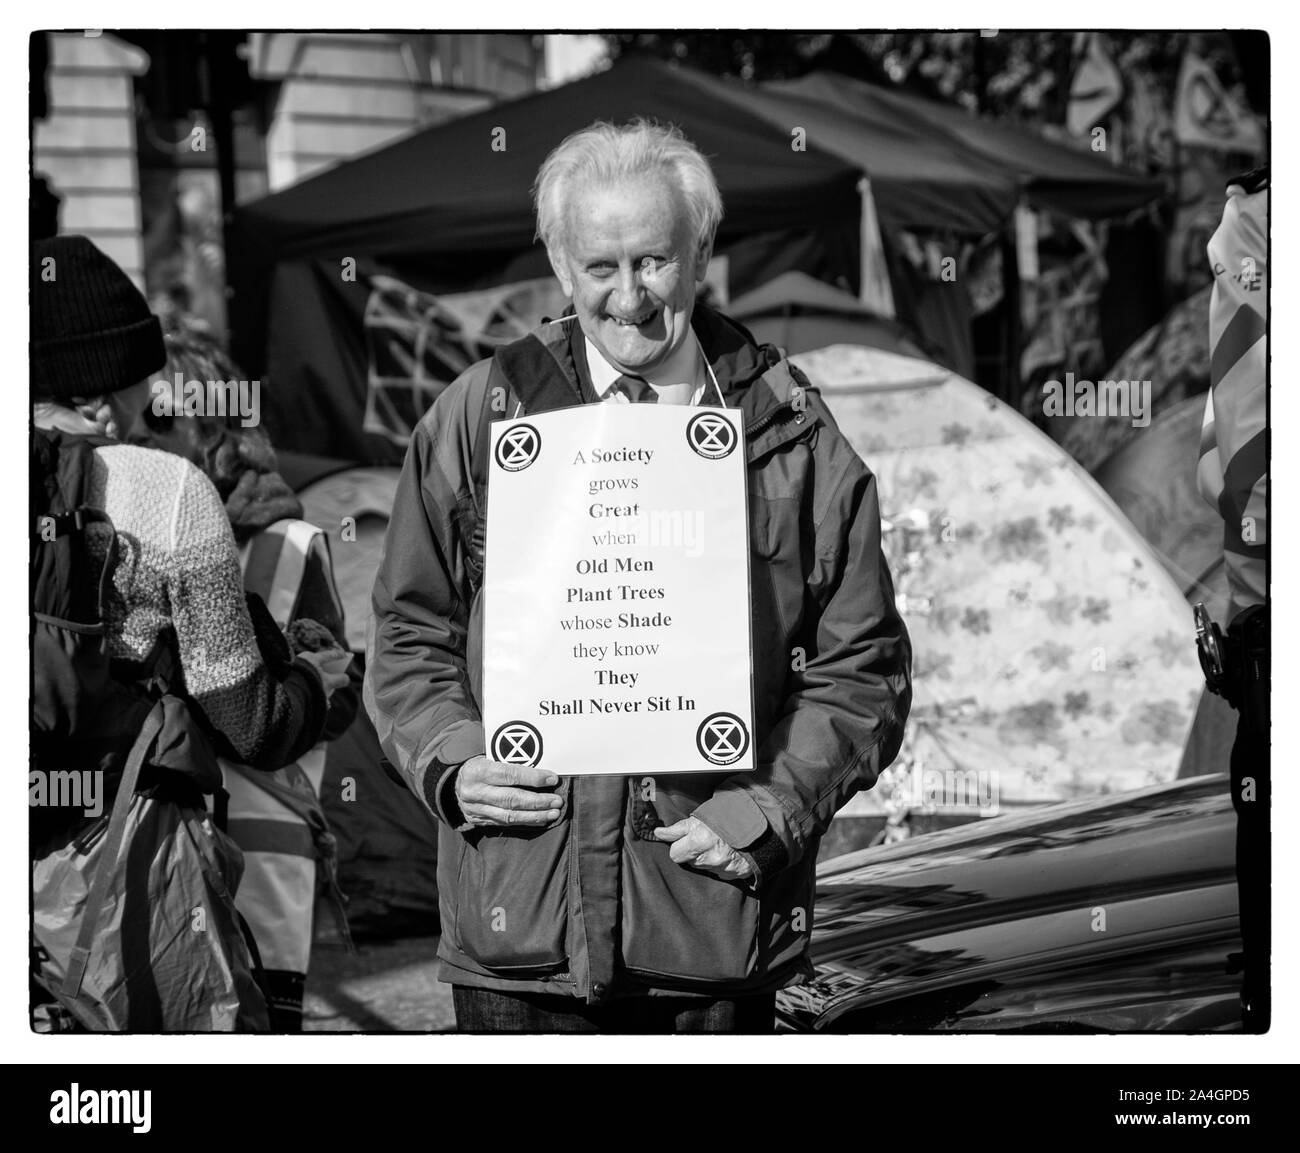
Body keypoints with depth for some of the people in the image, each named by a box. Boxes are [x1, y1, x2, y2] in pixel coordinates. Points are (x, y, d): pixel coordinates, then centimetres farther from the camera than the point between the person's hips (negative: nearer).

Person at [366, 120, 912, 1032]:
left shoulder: (795, 437, 3)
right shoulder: (481, 419, 5)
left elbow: (863, 668, 5)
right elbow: (409, 633, 11)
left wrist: (774, 809, -8)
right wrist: (451, 764, -6)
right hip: (520, 920, 0)